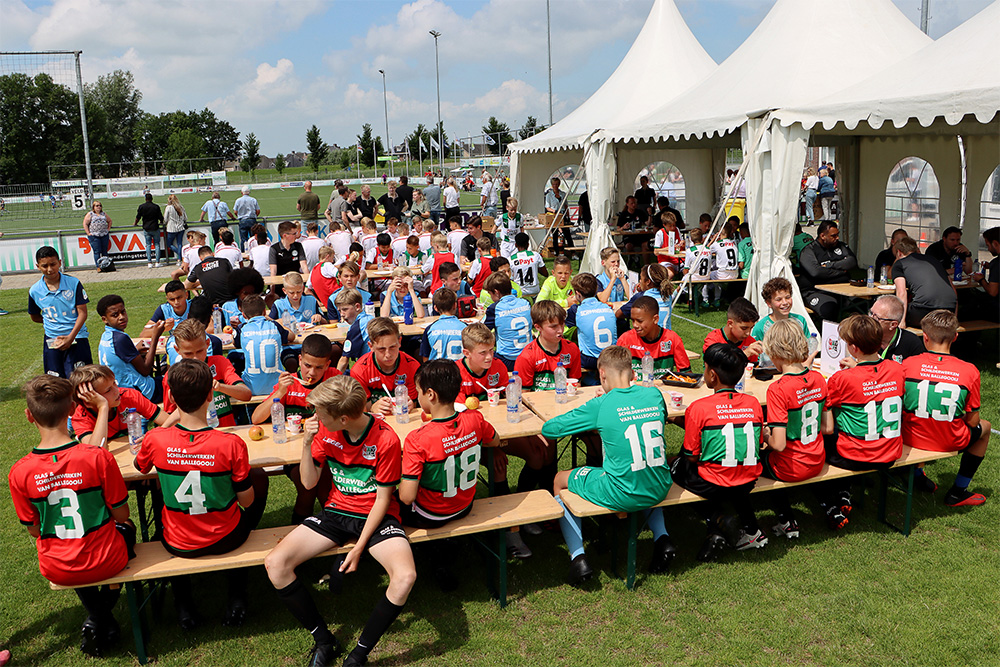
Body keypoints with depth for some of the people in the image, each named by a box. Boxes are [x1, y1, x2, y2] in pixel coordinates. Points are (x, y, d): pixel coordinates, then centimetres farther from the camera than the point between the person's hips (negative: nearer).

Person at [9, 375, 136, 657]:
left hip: (57, 570, 2)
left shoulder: (19, 472, -16)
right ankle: (102, 621, 28)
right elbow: (121, 515, -10)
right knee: (126, 529, 32)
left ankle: (97, 619, 32)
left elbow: (34, 530, -2)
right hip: (106, 562, -2)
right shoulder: (98, 457, -23)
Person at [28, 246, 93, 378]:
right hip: (52, 340, 2)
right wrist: (51, 322, 4)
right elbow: (34, 317, 18)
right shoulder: (35, 291, 1)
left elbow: (82, 313, -6)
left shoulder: (73, 283, -5)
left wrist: (71, 337, -15)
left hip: (77, 337, -2)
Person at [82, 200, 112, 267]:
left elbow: (109, 221, 26)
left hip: (104, 235, 4)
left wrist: (108, 229, 13)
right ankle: (98, 267, -4)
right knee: (97, 251, -6)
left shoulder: (104, 214, 15)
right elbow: (85, 224, 0)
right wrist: (88, 233, -7)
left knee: (105, 251, 6)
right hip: (94, 236, -4)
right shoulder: (90, 214, 3)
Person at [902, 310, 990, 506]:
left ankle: (917, 475, 39)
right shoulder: (969, 371, -14)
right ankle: (958, 492, 33)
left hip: (913, 438, 1)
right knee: (984, 426, 31)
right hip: (950, 443, -1)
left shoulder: (908, 364, -13)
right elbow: (972, 421, -7)